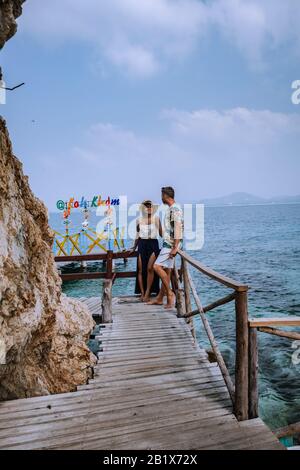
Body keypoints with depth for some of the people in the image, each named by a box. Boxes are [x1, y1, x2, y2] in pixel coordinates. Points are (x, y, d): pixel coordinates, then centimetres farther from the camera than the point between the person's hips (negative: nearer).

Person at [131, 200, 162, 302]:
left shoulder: (156, 219, 2)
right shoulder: (139, 220, 8)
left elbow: (161, 233, 4)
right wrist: (134, 247, 17)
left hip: (153, 244, -2)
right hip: (142, 245, 2)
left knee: (150, 268, -12)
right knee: (141, 270, 1)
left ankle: (147, 293, -2)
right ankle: (142, 293, 10)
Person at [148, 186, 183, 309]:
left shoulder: (175, 209, -12)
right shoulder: (170, 209, 18)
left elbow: (178, 229, -20)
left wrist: (175, 247, -25)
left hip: (171, 244, -10)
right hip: (167, 244, 10)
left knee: (157, 266, -16)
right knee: (166, 271, 10)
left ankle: (170, 293, -8)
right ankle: (159, 299, 16)